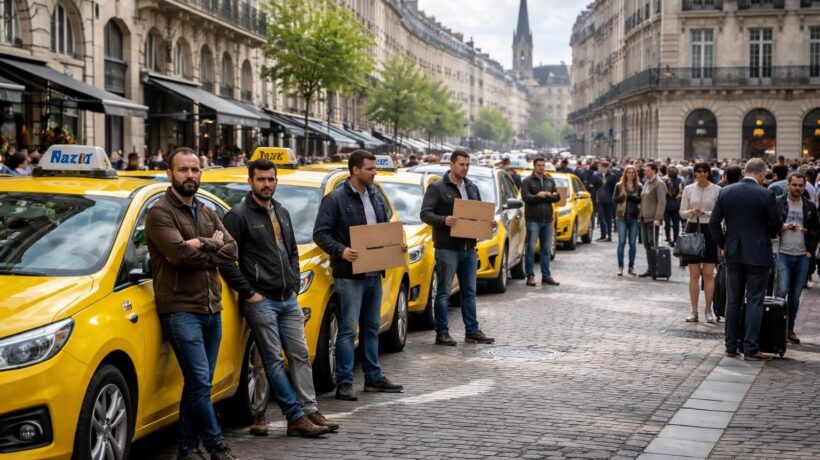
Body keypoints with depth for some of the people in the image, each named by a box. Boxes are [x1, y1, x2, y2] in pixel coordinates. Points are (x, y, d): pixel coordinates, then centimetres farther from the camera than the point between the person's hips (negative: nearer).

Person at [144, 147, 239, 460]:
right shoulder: (160, 213, -5)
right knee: (200, 382, -9)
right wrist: (213, 246, -6)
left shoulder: (207, 213, 16)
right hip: (181, 311, -7)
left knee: (198, 384, 10)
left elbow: (231, 251, 3)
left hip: (212, 310, 7)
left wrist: (201, 246, -12)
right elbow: (180, 253, -20)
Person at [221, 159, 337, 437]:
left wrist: (295, 285, 12)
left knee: (300, 355, 5)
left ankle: (310, 410, 10)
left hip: (288, 300, 7)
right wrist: (248, 293, -13)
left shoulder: (282, 213, 15)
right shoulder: (239, 215, -7)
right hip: (261, 301, -7)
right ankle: (296, 418, -1)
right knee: (274, 360, -3)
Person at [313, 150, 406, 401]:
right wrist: (341, 251, -27)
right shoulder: (335, 199, -10)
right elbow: (320, 233, -13)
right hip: (349, 275, -7)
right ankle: (344, 383, -1)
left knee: (372, 328, 14)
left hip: (374, 273, 7)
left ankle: (373, 377, 23)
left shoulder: (375, 198, 13)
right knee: (348, 330, -6)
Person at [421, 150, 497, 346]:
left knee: (469, 292, 11)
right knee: (444, 292, -1)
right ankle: (442, 333, 5)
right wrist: (444, 220, -26)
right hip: (447, 247, -7)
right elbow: (425, 213, -10)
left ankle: (472, 330, 18)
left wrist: (488, 223, 1)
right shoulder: (437, 187, -6)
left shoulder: (472, 188, 15)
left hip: (469, 247, 7)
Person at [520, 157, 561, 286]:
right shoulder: (527, 181, -1)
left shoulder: (550, 181, 14)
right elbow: (525, 197, -15)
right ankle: (530, 276, -1)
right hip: (533, 219, -5)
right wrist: (538, 196, -18)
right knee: (531, 248, -6)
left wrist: (543, 196, -11)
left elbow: (557, 197, 4)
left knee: (546, 249, 9)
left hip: (547, 219, 5)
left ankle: (546, 275, 15)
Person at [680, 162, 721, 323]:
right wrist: (691, 212, -15)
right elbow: (682, 212, 6)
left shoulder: (717, 190, -1)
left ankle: (708, 310, 7)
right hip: (692, 230, 2)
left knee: (708, 274, -1)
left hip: (710, 231, -2)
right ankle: (694, 311, 7)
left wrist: (705, 213, -18)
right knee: (694, 274, 3)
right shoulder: (688, 189, 6)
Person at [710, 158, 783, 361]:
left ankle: (731, 345, 16)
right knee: (755, 301, 2)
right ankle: (751, 349, 1)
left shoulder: (725, 192, -1)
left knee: (733, 300, 12)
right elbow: (776, 224, -5)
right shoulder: (766, 195, -12)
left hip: (733, 253, 4)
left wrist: (722, 245, 13)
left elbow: (714, 221, 1)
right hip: (758, 253, -4)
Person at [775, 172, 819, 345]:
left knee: (795, 295, 8)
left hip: (802, 256, 4)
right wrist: (783, 227, -18)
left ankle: (790, 329, 15)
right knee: (782, 291, -12)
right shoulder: (777, 203, 0)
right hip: (783, 254, -3)